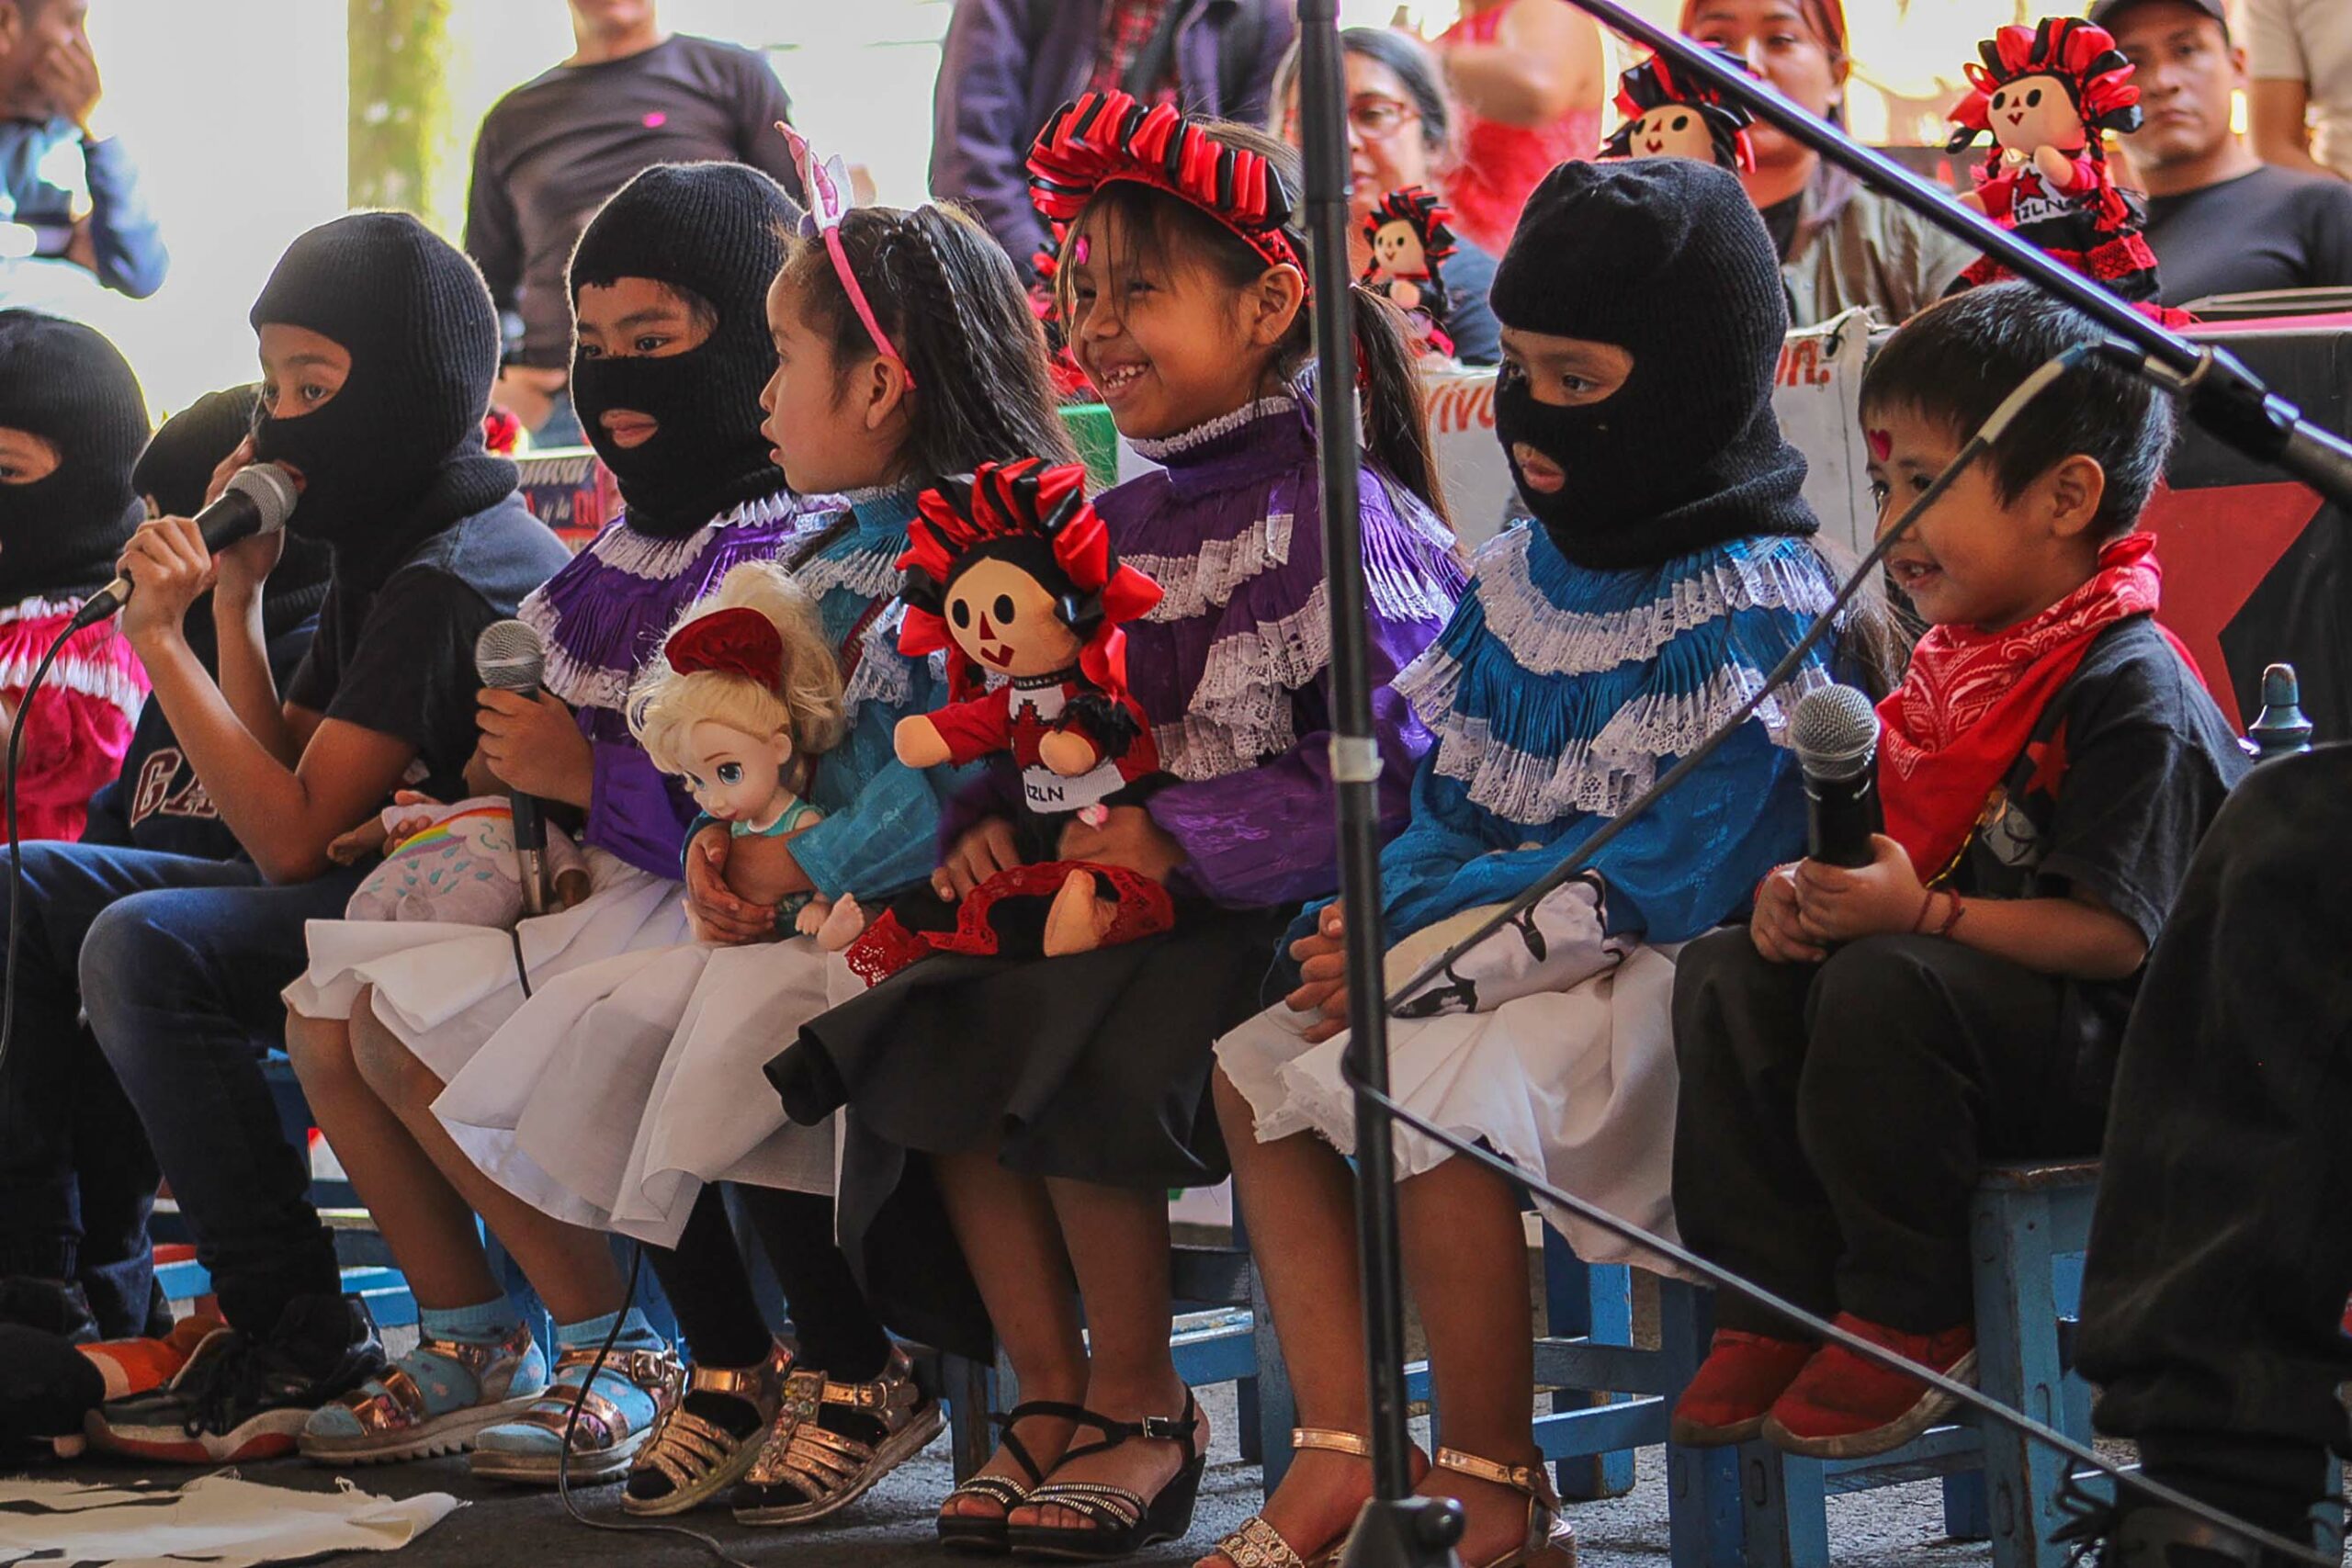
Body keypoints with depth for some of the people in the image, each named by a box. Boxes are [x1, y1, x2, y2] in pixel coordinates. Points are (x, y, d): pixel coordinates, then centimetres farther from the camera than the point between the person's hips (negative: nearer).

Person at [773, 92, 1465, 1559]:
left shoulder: (1338, 518, -11)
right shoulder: (1119, 524, 14)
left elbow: (1382, 772, -19)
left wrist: (1180, 840, -21)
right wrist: (990, 820, -2)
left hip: (1267, 904, -8)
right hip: (1111, 887, 8)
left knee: (1079, 1063, -27)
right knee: (928, 1041, -11)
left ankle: (1142, 1407, -7)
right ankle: (1052, 1392, -2)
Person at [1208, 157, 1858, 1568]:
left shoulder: (1752, 604, -15)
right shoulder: (1526, 575, 12)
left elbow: (1672, 864, -21)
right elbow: (1460, 799, 15)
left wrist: (1435, 941, -23)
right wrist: (1378, 918, -7)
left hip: (1669, 976, -10)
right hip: (1506, 950, 10)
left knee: (1444, 1084, -32)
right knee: (1258, 1065, 3)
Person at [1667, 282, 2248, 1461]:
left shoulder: (2132, 690, -16)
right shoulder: (1957, 666, 13)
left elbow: (2115, 931, -23)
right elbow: (1902, 858, 21)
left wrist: (1919, 913, -29)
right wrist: (1812, 892, -1)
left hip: (2113, 1049, -9)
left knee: (1886, 986, -33)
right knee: (1726, 974, -3)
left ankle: (1912, 1320, -18)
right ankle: (1774, 1307, -5)